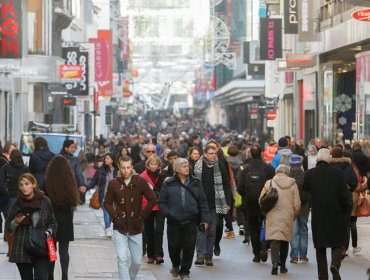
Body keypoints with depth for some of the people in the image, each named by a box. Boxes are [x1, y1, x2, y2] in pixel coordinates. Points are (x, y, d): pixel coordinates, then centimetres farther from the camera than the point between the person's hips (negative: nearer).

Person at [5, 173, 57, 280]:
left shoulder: (44, 201, 0)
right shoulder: (17, 204, 3)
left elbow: (53, 223, 9)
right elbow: (8, 227, 8)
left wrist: (49, 232, -10)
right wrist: (16, 222, -12)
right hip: (22, 250, 2)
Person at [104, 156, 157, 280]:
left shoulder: (140, 181, -5)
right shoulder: (113, 183, -3)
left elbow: (152, 199, -1)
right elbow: (107, 203, 7)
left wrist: (142, 215, -5)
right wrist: (115, 216, -5)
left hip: (136, 228, 1)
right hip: (120, 229, -1)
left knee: (137, 261, 10)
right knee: (122, 259, -11)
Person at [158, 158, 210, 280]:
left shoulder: (196, 183, 6)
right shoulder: (168, 184, 0)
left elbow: (202, 202, 7)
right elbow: (161, 202, 2)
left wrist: (205, 218, 0)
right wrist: (168, 213, -10)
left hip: (190, 221, 1)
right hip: (174, 222, -1)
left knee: (189, 247, 0)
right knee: (174, 246, 5)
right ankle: (175, 265, 34)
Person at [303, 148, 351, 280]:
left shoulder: (309, 174, -3)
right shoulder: (337, 172, -7)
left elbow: (305, 191, 7)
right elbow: (345, 193, -8)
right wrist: (347, 208, 4)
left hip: (318, 215, 1)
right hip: (336, 214, -1)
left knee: (320, 246, 10)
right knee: (339, 242, 9)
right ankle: (335, 263, -17)